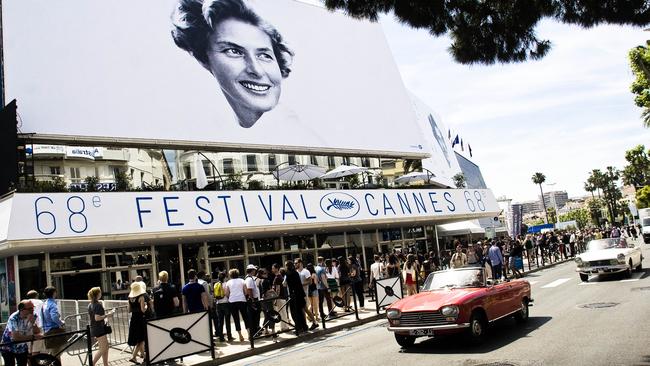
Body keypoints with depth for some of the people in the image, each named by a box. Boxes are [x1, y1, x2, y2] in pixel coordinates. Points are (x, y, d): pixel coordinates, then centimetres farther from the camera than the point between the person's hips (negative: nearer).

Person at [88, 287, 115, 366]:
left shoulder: (90, 305, 10)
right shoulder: (98, 305, -19)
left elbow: (90, 317, 16)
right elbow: (97, 318, -25)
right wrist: (107, 315, -16)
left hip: (94, 328, 10)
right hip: (99, 329, -10)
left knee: (105, 346, 15)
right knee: (103, 349, -3)